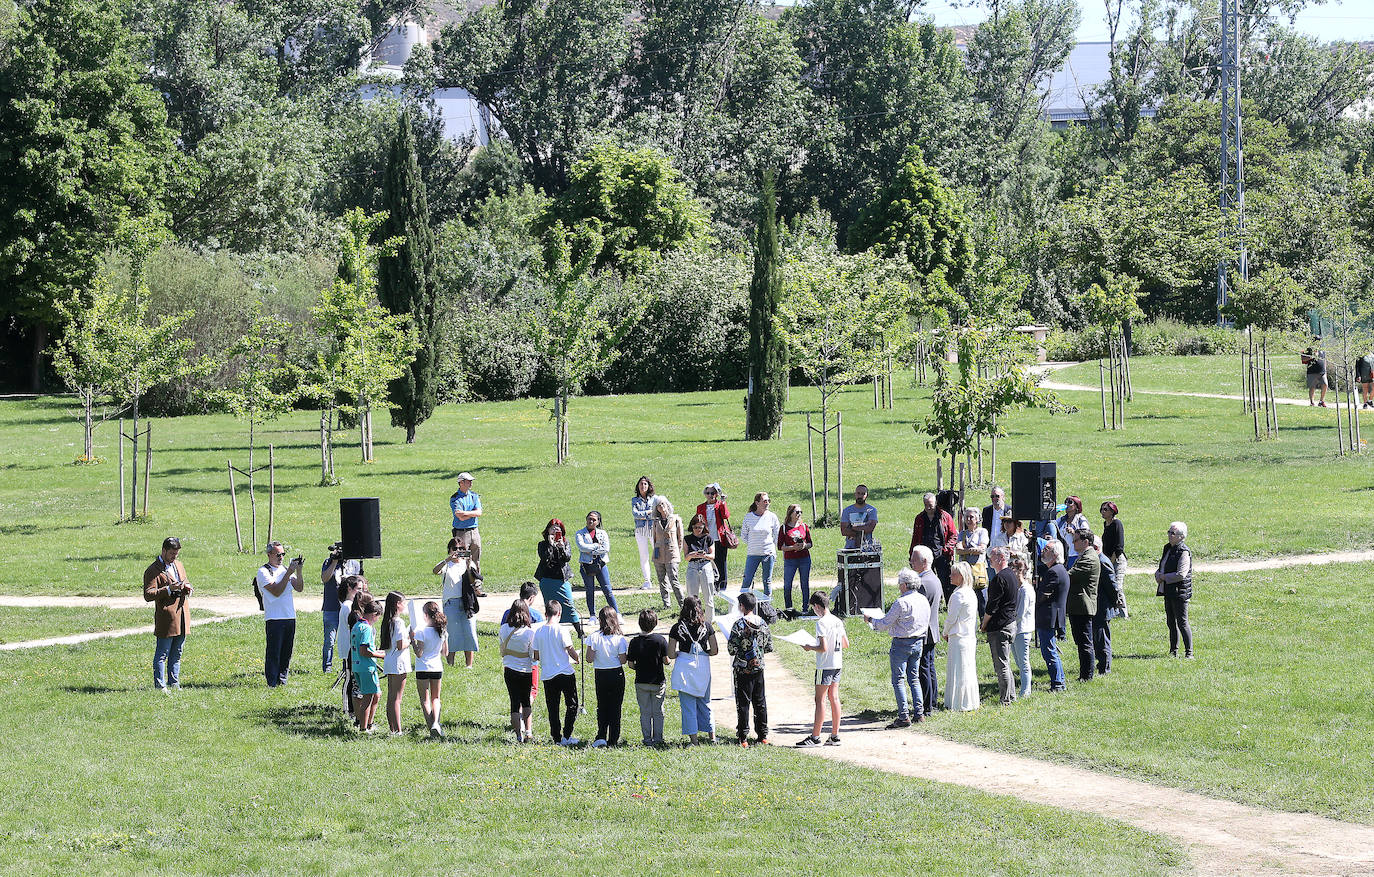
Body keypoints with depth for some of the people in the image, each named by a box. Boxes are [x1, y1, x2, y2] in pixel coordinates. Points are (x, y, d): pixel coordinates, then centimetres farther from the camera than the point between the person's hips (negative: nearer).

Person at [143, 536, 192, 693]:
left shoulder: (178, 565, 17)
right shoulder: (153, 571, -9)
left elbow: (186, 581, 30)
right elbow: (148, 595, -15)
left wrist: (187, 588, 5)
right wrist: (169, 589, -24)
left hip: (181, 617, 8)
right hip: (166, 619, -8)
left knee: (176, 654, 13)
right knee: (162, 655, -4)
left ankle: (174, 683, 20)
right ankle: (160, 685, -2)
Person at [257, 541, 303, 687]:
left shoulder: (285, 569, 15)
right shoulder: (263, 572, -5)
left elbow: (299, 588, 7)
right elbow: (277, 591, -16)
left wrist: (298, 571, -7)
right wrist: (289, 573, -18)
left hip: (290, 617, 6)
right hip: (274, 618, -6)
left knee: (286, 652, 9)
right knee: (273, 652, -6)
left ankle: (282, 680, 17)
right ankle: (272, 683, -2)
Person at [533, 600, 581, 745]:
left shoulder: (539, 632, 1)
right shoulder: (561, 630, -11)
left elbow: (536, 656, 4)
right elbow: (570, 650, -11)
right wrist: (577, 659, 10)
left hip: (547, 675, 4)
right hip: (565, 673, -4)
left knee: (552, 708, 9)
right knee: (572, 705, 7)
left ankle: (556, 737, 9)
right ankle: (566, 736, 0)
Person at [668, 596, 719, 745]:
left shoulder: (677, 628, -5)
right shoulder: (707, 626, -1)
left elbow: (671, 655, -5)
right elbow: (715, 651, 1)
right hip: (703, 667, 2)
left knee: (688, 704, 5)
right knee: (705, 703, 17)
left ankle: (693, 737, 3)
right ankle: (711, 735, 20)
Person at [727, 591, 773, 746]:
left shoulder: (739, 625, -16)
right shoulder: (762, 623, 0)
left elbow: (732, 650, -16)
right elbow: (769, 647, 5)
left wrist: (729, 646, 6)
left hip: (743, 670, -5)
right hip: (759, 668, 5)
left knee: (743, 704, 2)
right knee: (760, 702, 13)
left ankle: (743, 738, 3)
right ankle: (763, 736, 18)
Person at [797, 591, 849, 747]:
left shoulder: (821, 623, -16)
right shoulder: (838, 622, 9)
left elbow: (823, 648, -22)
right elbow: (846, 644, 16)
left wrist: (810, 648, -5)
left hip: (825, 666, -8)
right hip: (838, 664, 8)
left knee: (821, 700, -4)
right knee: (834, 698, 10)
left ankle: (815, 737, -2)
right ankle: (835, 736, 11)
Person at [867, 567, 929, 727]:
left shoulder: (901, 603, -18)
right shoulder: (923, 600, 6)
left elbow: (885, 624, -12)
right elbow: (926, 624, 15)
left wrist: (871, 620, 4)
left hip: (902, 643, -7)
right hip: (919, 642, 7)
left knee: (898, 680, -2)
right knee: (914, 678, 15)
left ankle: (904, 717, -5)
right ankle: (919, 713, 12)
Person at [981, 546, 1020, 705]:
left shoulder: (999, 578, -18)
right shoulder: (1012, 575, 12)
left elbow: (992, 606, -18)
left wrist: (984, 624, -3)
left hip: (1000, 626, -10)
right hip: (1011, 623, 10)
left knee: (1001, 665, -4)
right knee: (1005, 663, 18)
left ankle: (1005, 699, -1)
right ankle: (1011, 696, 23)